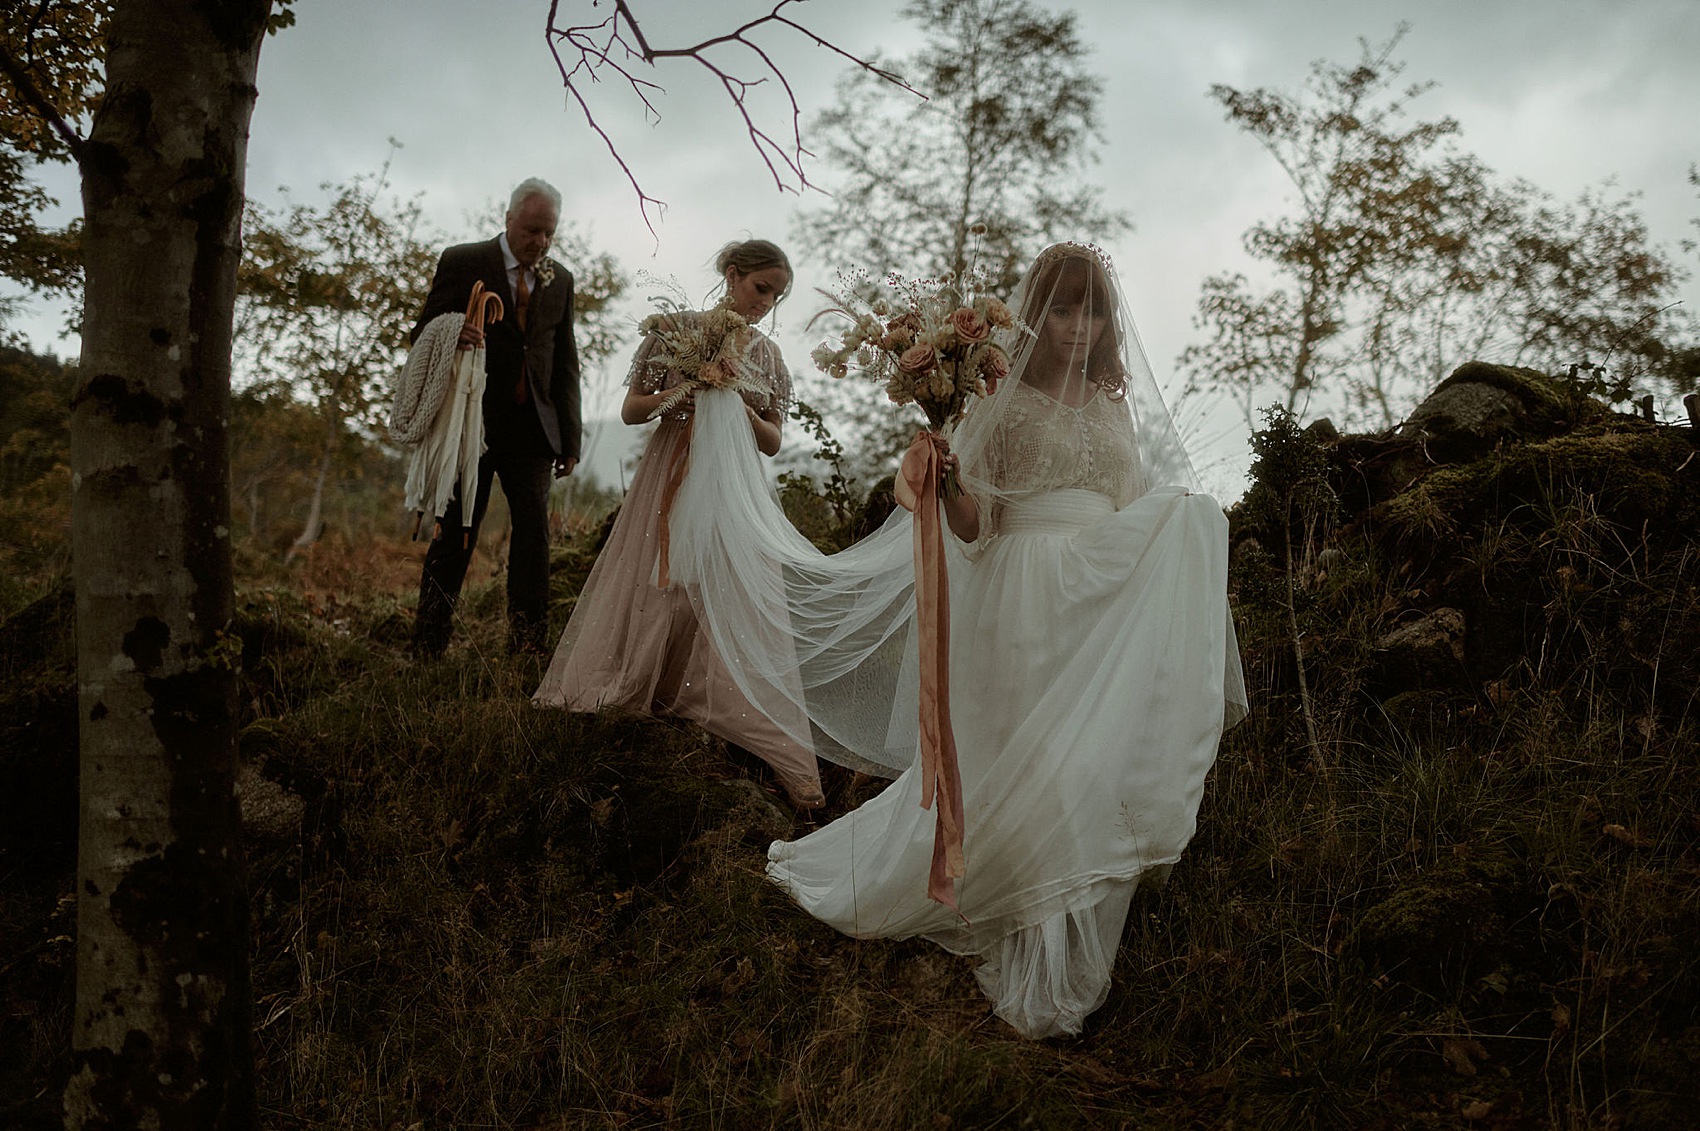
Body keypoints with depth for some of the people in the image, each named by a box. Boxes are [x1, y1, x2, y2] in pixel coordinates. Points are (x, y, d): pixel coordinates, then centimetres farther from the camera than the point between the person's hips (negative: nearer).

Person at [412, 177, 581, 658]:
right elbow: (425, 331, 0)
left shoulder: (560, 280, 12)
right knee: (455, 533, 0)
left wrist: (570, 437, 9)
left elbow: (565, 363, 14)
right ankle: (428, 649, 9)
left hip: (532, 427, 3)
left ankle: (528, 647, 2)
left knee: (534, 530, -4)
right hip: (473, 421, -3)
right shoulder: (461, 262, 0)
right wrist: (454, 337, -25)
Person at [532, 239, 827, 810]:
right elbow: (631, 410, 2)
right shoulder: (676, 328, 1)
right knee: (655, 588, 1)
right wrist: (683, 392, -14)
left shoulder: (768, 354, 9)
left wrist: (736, 403, -8)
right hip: (672, 481, -1)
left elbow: (773, 442, 10)